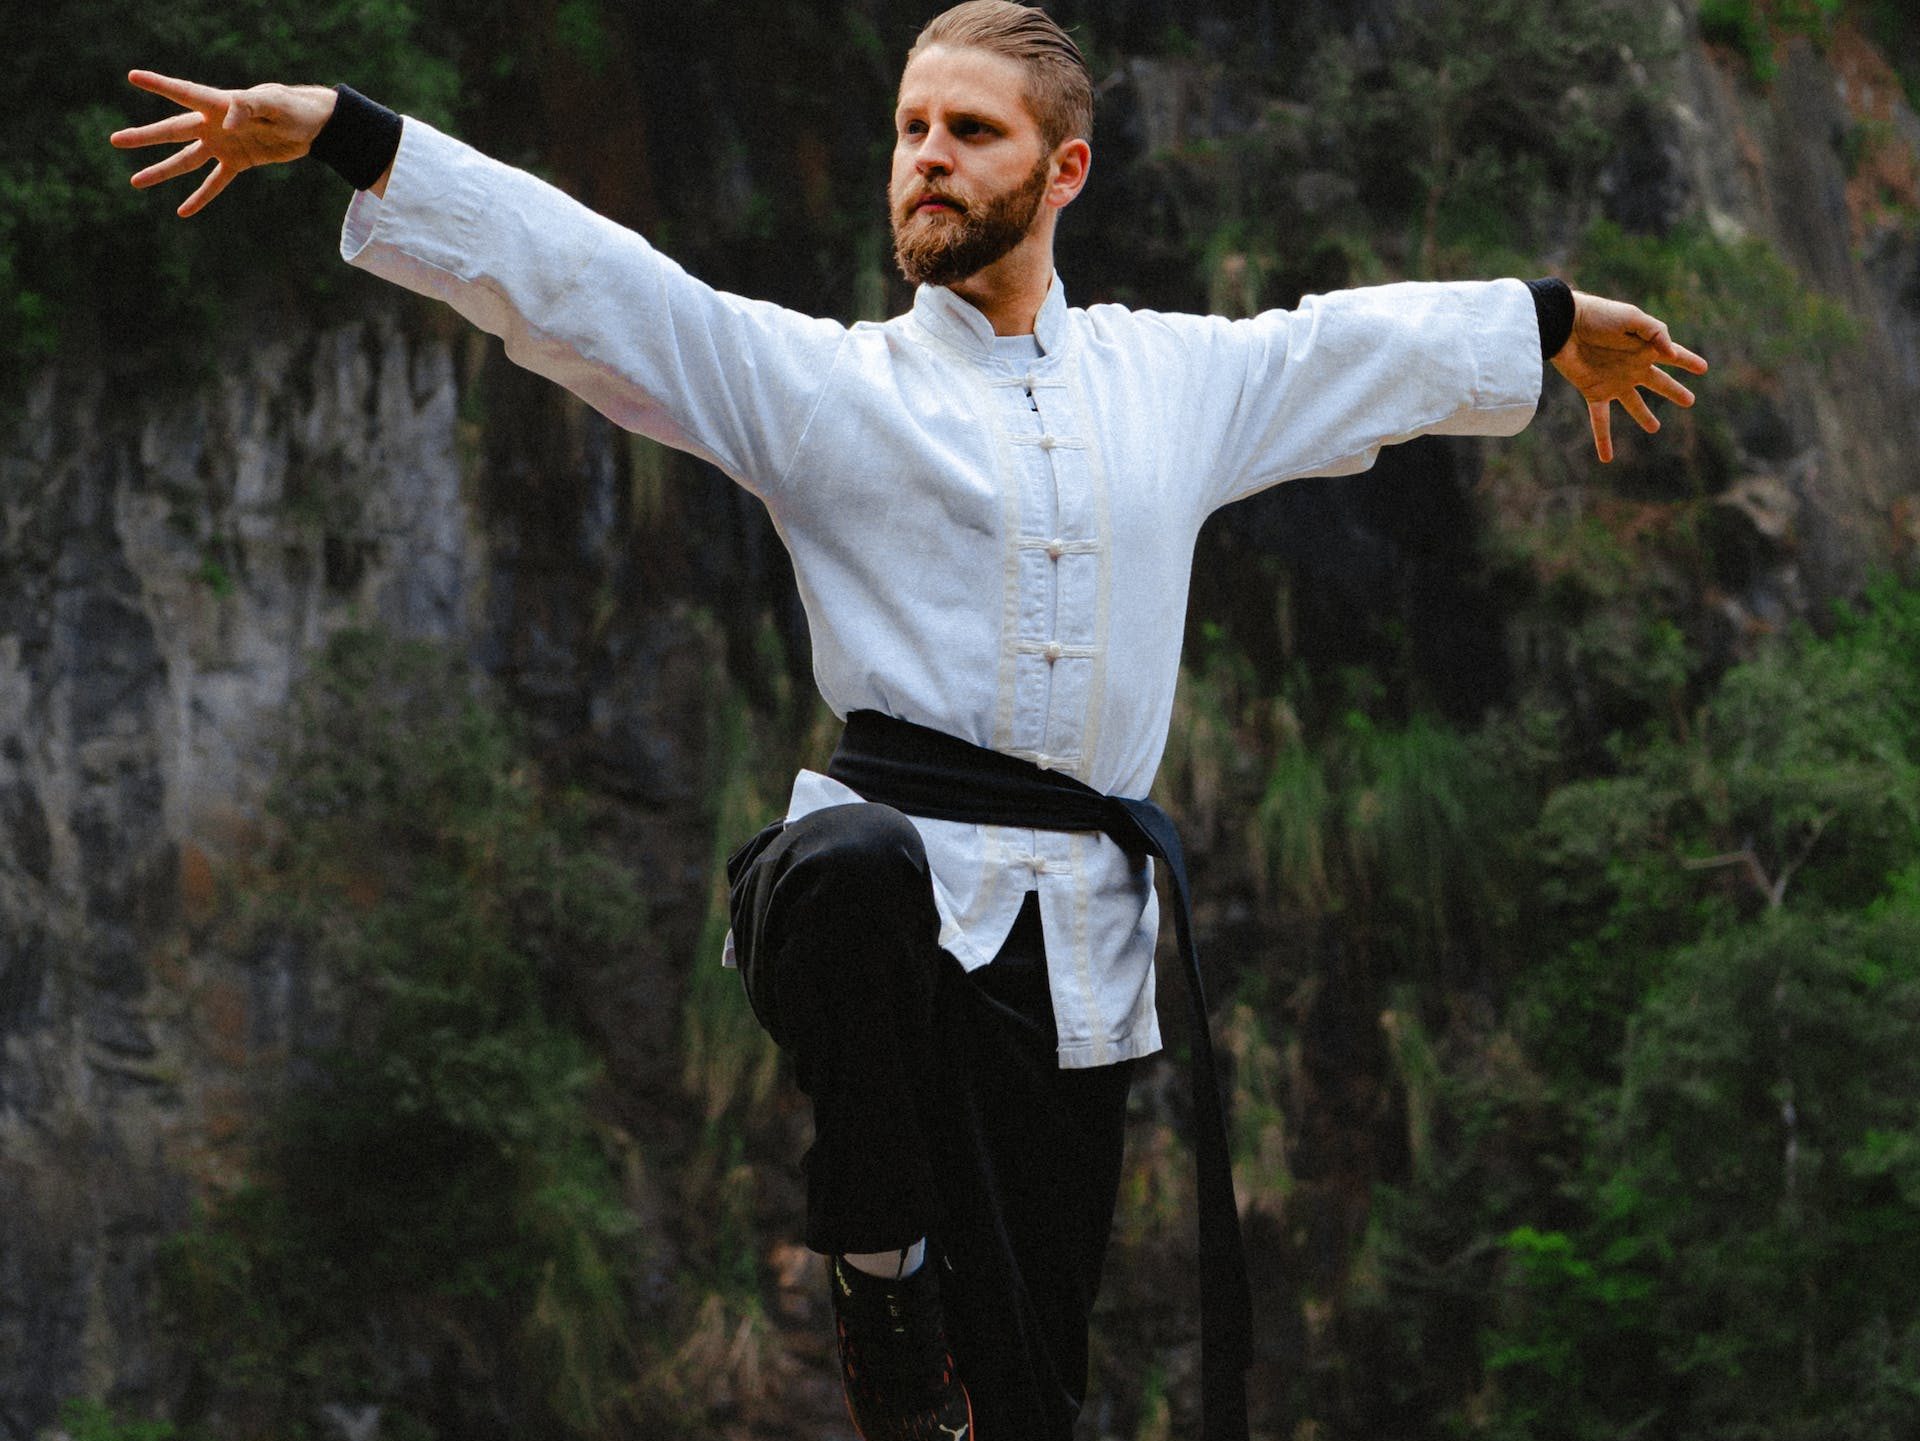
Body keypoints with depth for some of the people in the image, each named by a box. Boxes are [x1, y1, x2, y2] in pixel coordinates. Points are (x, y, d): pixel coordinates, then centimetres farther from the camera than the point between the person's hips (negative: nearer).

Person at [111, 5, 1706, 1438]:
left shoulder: (1180, 377, 17)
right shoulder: (818, 381, 6)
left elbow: (1371, 344, 32)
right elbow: (573, 272, -3)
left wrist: (1564, 321, 44)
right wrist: (334, 130, -14)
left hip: (1079, 932, 3)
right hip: (898, 870, -3)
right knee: (851, 863, -42)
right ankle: (879, 1267, -24)